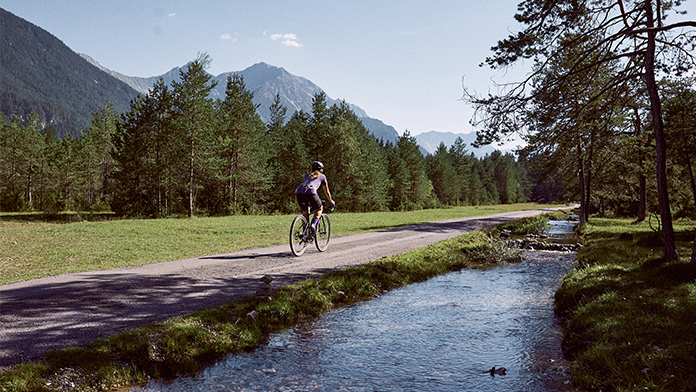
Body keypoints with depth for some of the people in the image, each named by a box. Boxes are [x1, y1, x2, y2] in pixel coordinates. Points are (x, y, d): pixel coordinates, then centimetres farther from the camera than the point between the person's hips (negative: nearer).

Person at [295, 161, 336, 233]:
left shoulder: (307, 175, 36)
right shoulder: (322, 176, 26)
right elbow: (327, 192, 30)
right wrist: (331, 201, 46)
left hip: (299, 192, 4)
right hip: (310, 193, -4)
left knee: (305, 212, 25)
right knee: (319, 209, 20)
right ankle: (313, 224, -4)